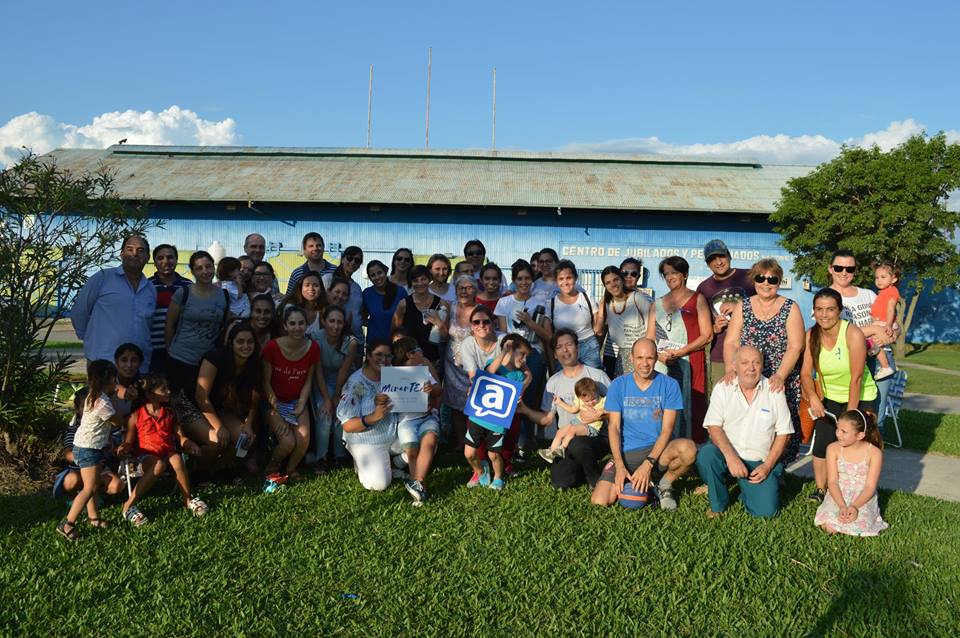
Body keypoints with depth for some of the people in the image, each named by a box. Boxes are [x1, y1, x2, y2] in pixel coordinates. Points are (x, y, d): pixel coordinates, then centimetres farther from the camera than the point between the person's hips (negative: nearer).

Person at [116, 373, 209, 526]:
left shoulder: (169, 414, 11)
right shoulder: (136, 416, 0)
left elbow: (179, 436, 12)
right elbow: (130, 442, 3)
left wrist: (189, 443, -8)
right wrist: (124, 448, -19)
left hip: (168, 452, 3)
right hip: (146, 455, -3)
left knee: (177, 459, -32)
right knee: (159, 465, -36)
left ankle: (188, 499, -14)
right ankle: (129, 506, -27)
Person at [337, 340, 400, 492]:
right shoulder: (356, 384, -15)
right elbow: (347, 426, -18)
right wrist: (373, 417, -34)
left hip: (394, 435, 5)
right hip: (367, 441, -5)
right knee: (378, 484, -18)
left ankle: (389, 464, 10)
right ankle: (362, 463, 13)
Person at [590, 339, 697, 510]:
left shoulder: (669, 385, -2)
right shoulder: (618, 385, 2)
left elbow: (667, 430, -7)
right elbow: (613, 427, -3)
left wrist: (648, 464, -19)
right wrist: (620, 466, -16)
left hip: (656, 450, 0)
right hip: (625, 453, 1)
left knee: (688, 448, -34)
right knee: (599, 501, -20)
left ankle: (664, 484, -3)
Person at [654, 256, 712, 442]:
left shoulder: (697, 299, 6)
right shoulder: (658, 304, 18)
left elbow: (707, 336, -2)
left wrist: (679, 352, -11)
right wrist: (659, 355, -5)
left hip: (688, 364, -3)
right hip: (661, 365, 4)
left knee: (687, 409, -7)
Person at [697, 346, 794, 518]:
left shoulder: (774, 391, 0)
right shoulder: (722, 388, -1)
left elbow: (783, 433, 2)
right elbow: (714, 426, -10)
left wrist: (767, 466, -8)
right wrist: (731, 457, -25)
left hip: (760, 463, 0)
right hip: (727, 456, 0)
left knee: (766, 511, -17)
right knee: (706, 454, -33)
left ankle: (748, 489, 20)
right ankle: (718, 503, -4)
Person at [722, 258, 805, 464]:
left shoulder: (790, 308, 4)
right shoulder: (742, 307, 10)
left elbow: (795, 347, -6)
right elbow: (730, 342, 2)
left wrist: (780, 376, -20)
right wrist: (731, 369, -15)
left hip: (782, 385, -1)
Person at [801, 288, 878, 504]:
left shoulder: (853, 334, -24)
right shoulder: (811, 336, -10)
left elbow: (856, 379, -22)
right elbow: (806, 373, -12)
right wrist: (813, 397, -31)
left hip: (861, 399, -3)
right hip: (830, 399, 4)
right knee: (822, 444, -3)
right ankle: (820, 490, 15)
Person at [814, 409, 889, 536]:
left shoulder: (874, 453, -9)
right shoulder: (833, 449, -4)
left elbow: (870, 486, -11)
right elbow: (832, 481, -8)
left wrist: (854, 506, -27)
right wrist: (842, 506, -24)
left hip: (863, 498, -1)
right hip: (837, 496, 1)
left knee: (856, 529, -27)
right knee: (829, 528, -23)